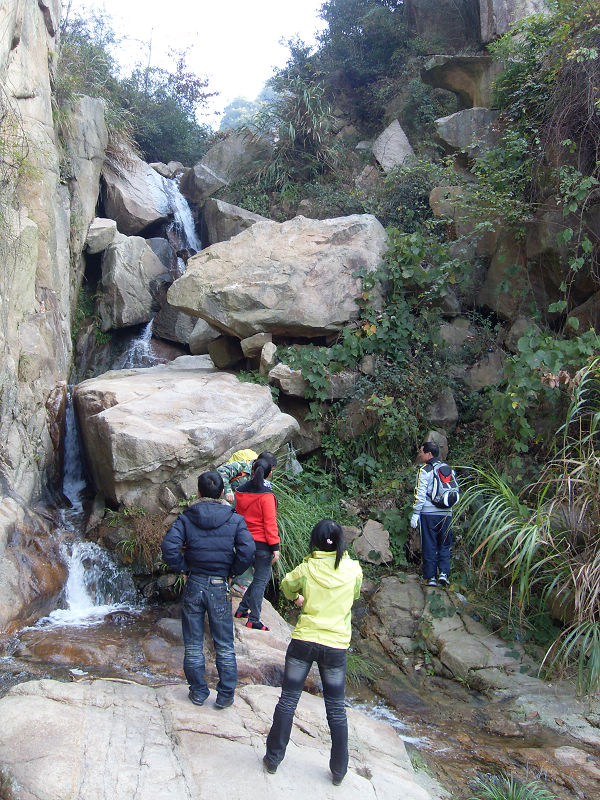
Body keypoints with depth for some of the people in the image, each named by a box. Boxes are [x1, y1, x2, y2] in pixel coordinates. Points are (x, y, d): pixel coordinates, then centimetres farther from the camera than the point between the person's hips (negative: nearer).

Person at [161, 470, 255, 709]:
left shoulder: (186, 518, -3)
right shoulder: (235, 519, -5)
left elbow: (169, 546, -17)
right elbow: (247, 551, -16)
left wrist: (183, 567, -2)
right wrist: (232, 571, -1)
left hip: (194, 584, 0)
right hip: (220, 587, 0)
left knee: (193, 645, 14)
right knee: (224, 647, 12)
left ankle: (198, 692, 23)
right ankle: (225, 696, 18)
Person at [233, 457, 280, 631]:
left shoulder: (240, 492, 4)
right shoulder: (266, 496, -16)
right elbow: (270, 523, -16)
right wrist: (275, 547, -11)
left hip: (245, 541, 7)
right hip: (262, 542, -7)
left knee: (262, 576, 21)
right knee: (261, 580, 2)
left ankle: (242, 609, 24)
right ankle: (253, 620, 5)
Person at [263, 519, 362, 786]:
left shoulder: (307, 568, -9)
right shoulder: (353, 569, -6)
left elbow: (286, 586, 10)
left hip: (304, 641, -1)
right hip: (336, 645, 1)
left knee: (288, 701, 12)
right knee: (336, 708, 13)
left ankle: (273, 758, 21)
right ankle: (339, 770, 20)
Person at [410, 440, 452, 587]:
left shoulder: (424, 470, -7)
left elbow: (420, 494, -12)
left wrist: (415, 513, -8)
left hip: (429, 513, -5)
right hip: (446, 513, 5)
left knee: (429, 546, 3)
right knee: (444, 545, 13)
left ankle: (431, 577, 4)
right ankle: (444, 573, 0)